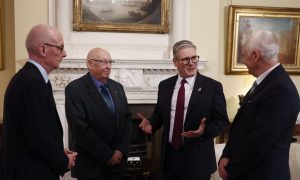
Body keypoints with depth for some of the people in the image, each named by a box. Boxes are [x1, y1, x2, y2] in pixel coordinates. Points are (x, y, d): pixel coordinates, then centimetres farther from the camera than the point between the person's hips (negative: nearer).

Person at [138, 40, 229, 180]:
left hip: (197, 159, -3)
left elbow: (222, 121, -5)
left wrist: (205, 131, -22)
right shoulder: (165, 85, 5)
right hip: (169, 155, 4)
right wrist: (151, 124, -5)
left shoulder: (213, 86, -6)